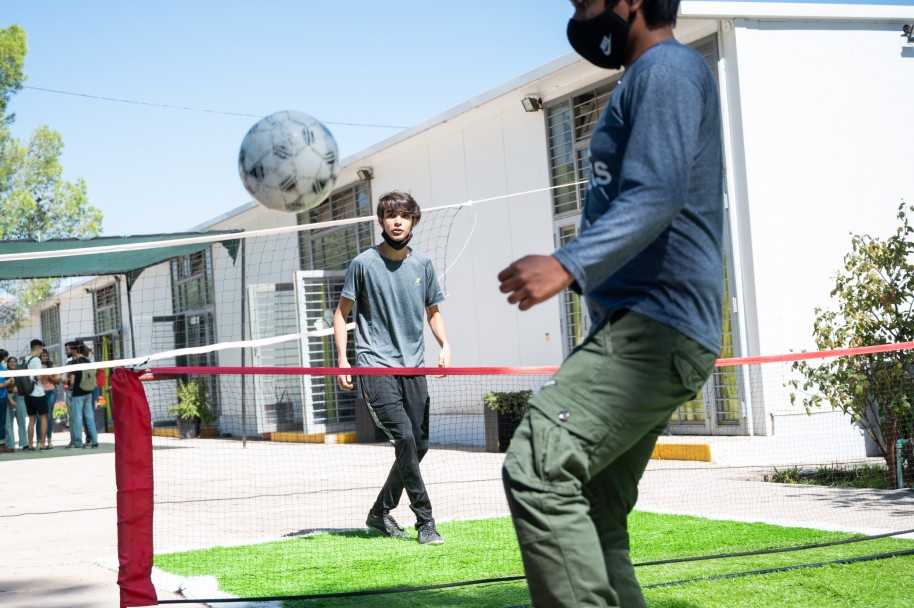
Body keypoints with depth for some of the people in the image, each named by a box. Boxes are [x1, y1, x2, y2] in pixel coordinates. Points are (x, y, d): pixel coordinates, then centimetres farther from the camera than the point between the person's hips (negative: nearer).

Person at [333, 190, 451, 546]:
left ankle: (381, 512, 22)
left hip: (414, 368, 5)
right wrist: (342, 359, -6)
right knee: (404, 439, -16)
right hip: (376, 366, -5)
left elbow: (433, 312, 19)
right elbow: (341, 313, 4)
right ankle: (425, 521, -8)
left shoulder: (422, 265, 8)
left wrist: (445, 345, 1)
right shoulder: (364, 263, -2)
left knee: (419, 445, 4)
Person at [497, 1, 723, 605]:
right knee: (593, 522, 8)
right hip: (643, 332, 11)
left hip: (655, 328, -11)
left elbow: (657, 197, -21)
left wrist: (569, 264, -33)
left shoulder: (668, 69, -7)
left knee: (538, 471, -24)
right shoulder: (652, 79, 25)